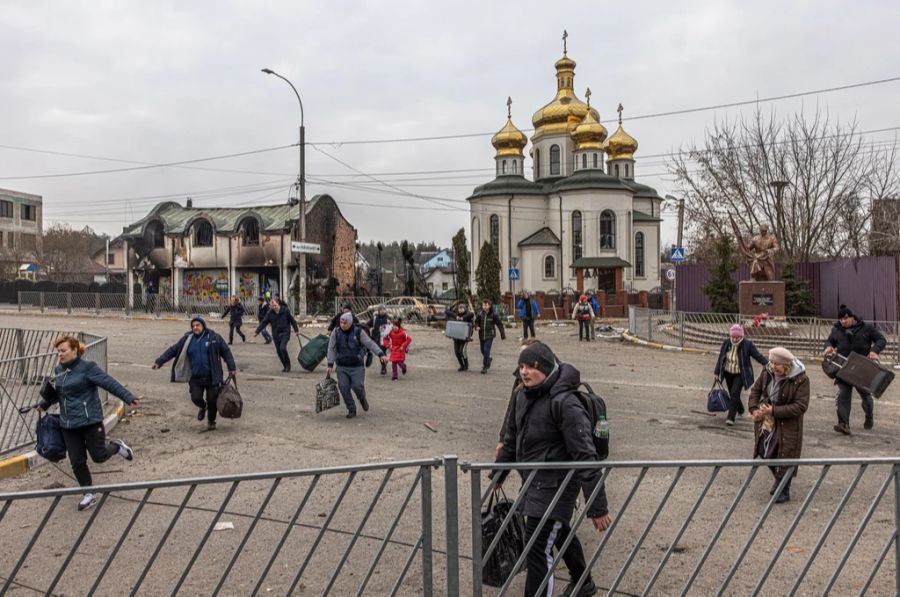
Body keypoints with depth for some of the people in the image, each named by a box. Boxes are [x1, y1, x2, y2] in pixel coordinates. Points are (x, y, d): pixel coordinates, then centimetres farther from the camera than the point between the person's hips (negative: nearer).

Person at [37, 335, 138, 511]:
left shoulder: (87, 367, -12)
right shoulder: (58, 371, 9)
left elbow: (110, 383, -18)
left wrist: (128, 397, -24)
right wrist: (43, 404, 10)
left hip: (90, 421, -6)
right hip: (68, 425, 6)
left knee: (99, 456, 1)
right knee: (77, 462, 7)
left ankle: (116, 446, 33)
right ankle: (89, 494, 22)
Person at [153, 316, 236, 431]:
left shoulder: (214, 338, -4)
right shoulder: (187, 339, 3)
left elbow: (226, 352, 0)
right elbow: (172, 350, 4)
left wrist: (232, 368, -2)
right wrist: (159, 361, -2)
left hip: (212, 377, -2)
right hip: (195, 377, 2)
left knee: (212, 400, 0)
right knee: (196, 398, -9)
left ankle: (211, 421, 25)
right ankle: (203, 407, 29)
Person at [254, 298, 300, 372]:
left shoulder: (285, 310, -8)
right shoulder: (270, 313, -1)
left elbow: (292, 320, 1)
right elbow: (263, 323, 0)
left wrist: (296, 330, 5)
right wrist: (257, 331, -6)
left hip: (285, 333, -4)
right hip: (276, 335, 4)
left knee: (282, 348, -21)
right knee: (278, 351, 6)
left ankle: (288, 365, -3)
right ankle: (286, 367, 21)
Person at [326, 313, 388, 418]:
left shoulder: (358, 332, -4)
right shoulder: (336, 333, 0)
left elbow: (370, 343, -6)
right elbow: (331, 349, 3)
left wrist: (381, 354, -16)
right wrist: (330, 365, -1)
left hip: (357, 366, -2)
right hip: (342, 367, 2)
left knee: (357, 386, -9)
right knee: (344, 388, -3)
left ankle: (362, 399, 26)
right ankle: (351, 410, 13)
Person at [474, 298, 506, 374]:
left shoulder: (493, 314, -9)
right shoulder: (480, 314, -1)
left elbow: (500, 324, -3)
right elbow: (477, 322, 14)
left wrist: (503, 335, -3)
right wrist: (477, 327, -8)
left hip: (490, 335, -4)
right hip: (482, 335, 4)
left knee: (486, 350, -13)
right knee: (483, 351, 14)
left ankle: (484, 367, -3)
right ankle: (488, 359, 44)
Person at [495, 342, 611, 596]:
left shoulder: (564, 403, -25)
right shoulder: (523, 396, 1)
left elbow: (585, 457, -24)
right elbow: (512, 437, 17)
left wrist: (598, 507, -23)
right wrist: (499, 474, 24)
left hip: (555, 486, -9)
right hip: (534, 481, 9)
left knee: (538, 549, -10)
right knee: (560, 533, 27)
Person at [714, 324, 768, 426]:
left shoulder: (747, 345, -15)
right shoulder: (726, 343, -5)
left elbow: (758, 357, -9)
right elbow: (720, 357, 4)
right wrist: (717, 372, 8)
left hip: (740, 375, -4)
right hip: (728, 373, 4)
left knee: (735, 393, -16)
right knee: (732, 394, 14)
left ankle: (731, 417, -12)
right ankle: (740, 410, 41)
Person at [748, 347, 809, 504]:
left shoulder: (800, 379, -21)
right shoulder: (767, 373, -5)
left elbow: (801, 406, -22)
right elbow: (756, 389, 9)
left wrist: (774, 411, -27)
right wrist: (754, 409, -8)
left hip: (787, 425, -5)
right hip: (766, 421, 5)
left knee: (785, 455, 2)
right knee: (765, 452, 13)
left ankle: (784, 491, 22)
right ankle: (779, 479, 41)